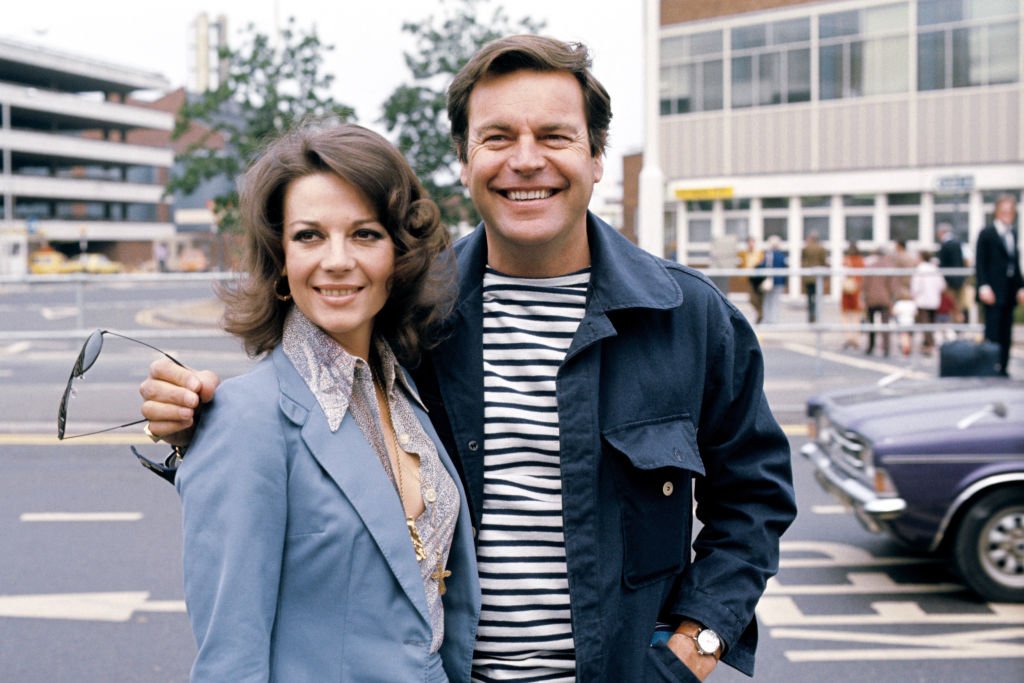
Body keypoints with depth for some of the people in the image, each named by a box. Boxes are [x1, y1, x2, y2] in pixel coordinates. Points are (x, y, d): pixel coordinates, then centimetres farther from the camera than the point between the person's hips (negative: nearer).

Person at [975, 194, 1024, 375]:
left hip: (1009, 292, 6)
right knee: (993, 332, -6)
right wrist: (984, 287, -16)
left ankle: (1003, 367, 10)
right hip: (993, 292, -6)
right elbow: (980, 263, -7)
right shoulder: (987, 233, -3)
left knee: (1006, 332, 6)